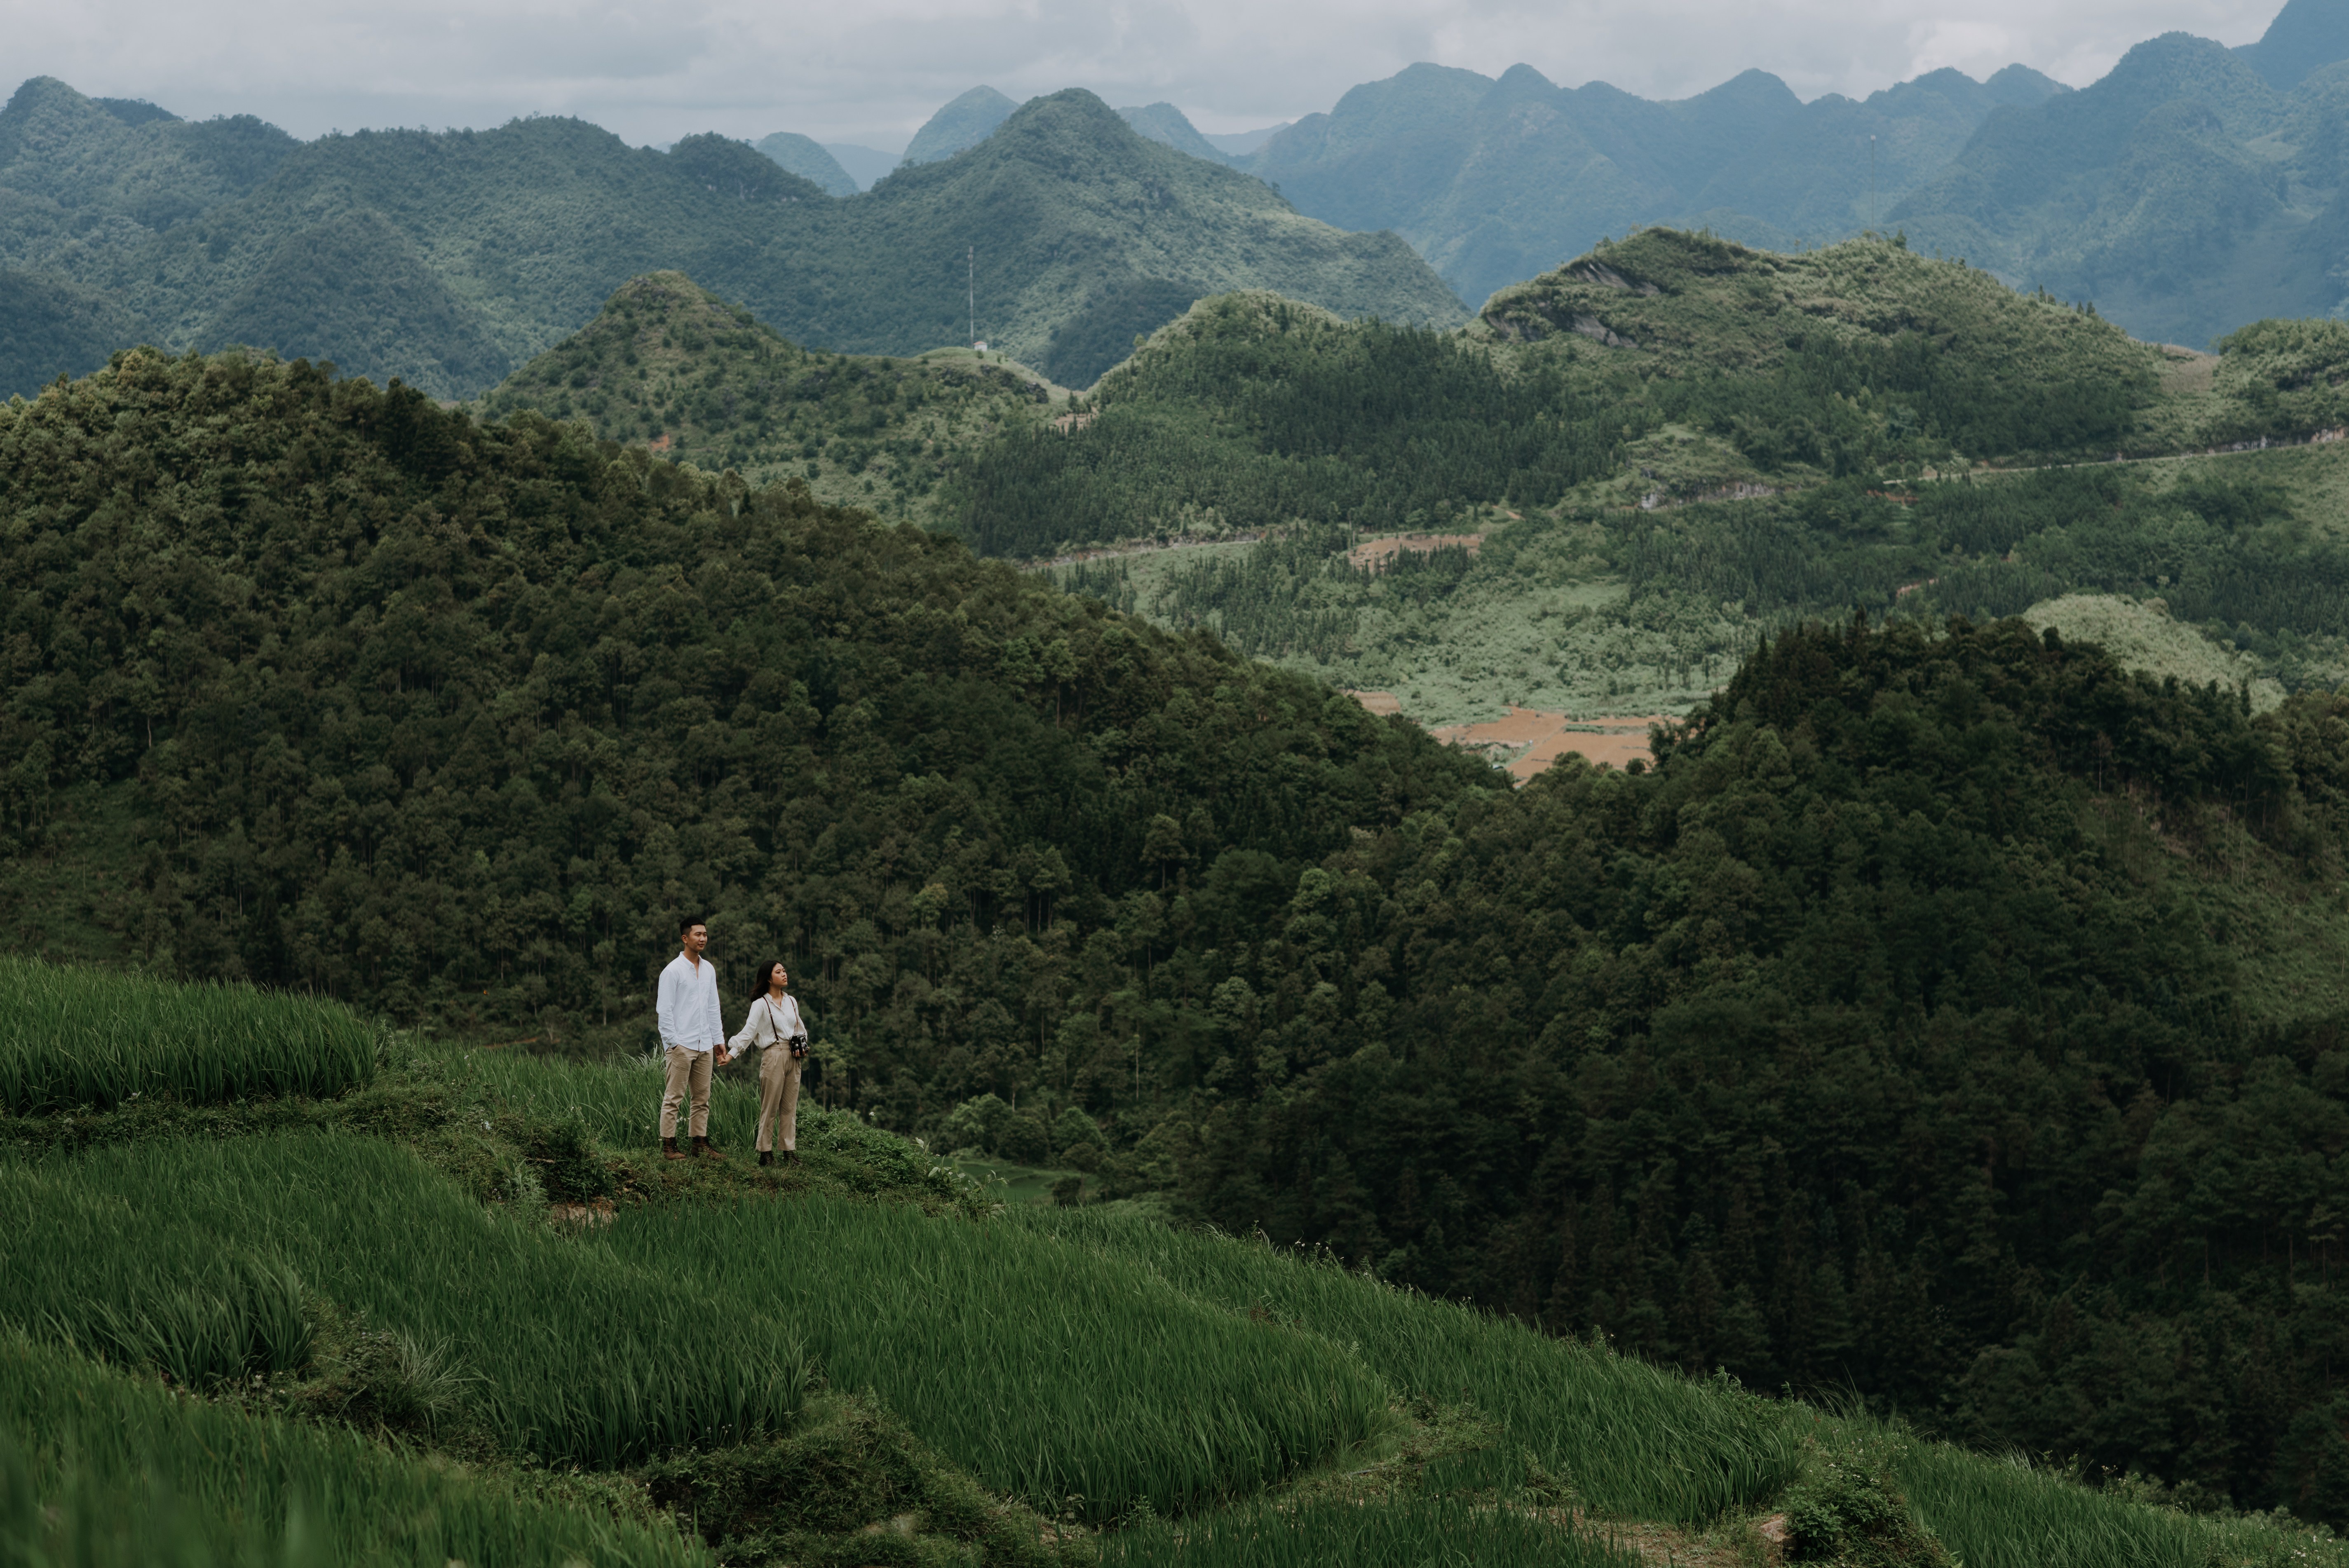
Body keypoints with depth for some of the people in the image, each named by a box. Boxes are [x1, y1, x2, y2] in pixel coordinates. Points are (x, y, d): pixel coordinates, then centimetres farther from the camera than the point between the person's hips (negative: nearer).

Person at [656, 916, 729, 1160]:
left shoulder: (709, 970, 14)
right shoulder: (673, 971, -6)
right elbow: (665, 1011, -8)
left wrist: (719, 1040, 14)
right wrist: (672, 1043, -14)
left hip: (704, 1046, 7)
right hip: (681, 1046, -6)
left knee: (702, 1099, 7)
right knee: (673, 1099, -5)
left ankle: (701, 1143, 11)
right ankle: (668, 1147, -4)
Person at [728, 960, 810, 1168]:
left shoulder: (792, 1002, 14)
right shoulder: (761, 1004, -5)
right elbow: (749, 1031, -13)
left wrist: (803, 1046, 5)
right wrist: (733, 1051, -25)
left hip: (793, 1057, 6)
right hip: (773, 1056, -6)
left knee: (790, 1107, 6)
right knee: (770, 1108, -5)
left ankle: (790, 1151, 9)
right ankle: (766, 1152, -1)